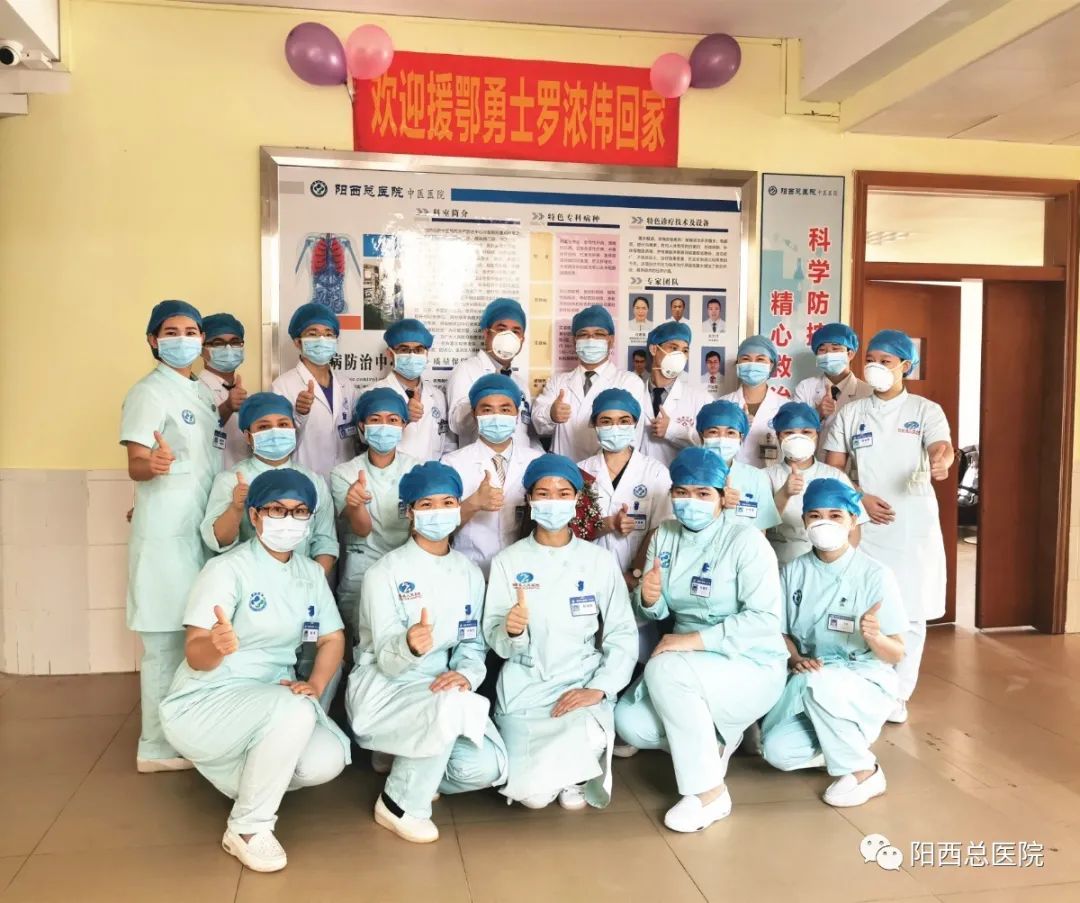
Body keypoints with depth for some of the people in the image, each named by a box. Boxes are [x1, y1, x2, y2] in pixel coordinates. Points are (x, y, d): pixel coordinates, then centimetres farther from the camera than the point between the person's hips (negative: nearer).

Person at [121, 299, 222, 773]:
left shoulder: (202, 391, 14)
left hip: (203, 527, 8)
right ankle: (158, 746, 7)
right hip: (166, 531, -8)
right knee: (165, 638, -3)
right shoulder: (148, 392, -10)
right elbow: (135, 467, -17)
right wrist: (154, 465, -37)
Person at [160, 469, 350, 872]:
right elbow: (194, 654, -20)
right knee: (294, 711, -34)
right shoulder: (227, 569, -15)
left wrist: (315, 685, -16)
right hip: (204, 706, -6)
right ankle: (247, 827, -12)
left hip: (272, 703, 6)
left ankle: (241, 774, 13)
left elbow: (333, 638, 5)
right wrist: (216, 646, -45)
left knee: (328, 759, -19)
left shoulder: (311, 572, 5)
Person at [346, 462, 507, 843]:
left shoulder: (470, 574, 6)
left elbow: (473, 642, 5)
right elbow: (387, 661, -16)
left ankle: (411, 771, 11)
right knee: (453, 706, -36)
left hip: (441, 690, 5)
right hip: (381, 691, -5)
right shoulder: (385, 572, -11)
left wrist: (465, 674, -19)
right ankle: (401, 805, -12)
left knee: (487, 767, -21)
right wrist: (410, 646, -40)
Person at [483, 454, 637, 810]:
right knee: (532, 794, -17)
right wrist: (511, 631, -26)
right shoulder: (508, 561, -1)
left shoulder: (601, 561, 0)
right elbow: (496, 641, -2)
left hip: (583, 684, 0)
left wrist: (598, 688, -15)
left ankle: (576, 776, 7)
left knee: (583, 742, -32)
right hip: (525, 687, 0)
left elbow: (623, 634, -1)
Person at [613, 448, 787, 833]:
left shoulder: (746, 542, -14)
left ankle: (710, 793, -18)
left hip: (751, 667, -6)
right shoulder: (664, 535, 3)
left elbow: (764, 619, -22)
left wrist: (694, 640, -28)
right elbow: (661, 611, 4)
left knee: (664, 669, -33)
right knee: (629, 723, -16)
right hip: (687, 665, 6)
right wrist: (649, 599, -21)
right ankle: (715, 739, 12)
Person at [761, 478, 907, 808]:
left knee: (819, 683, -36)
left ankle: (863, 772, -12)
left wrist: (874, 637, -31)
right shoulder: (793, 572, 0)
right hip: (811, 687, 4)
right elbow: (781, 631, 6)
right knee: (777, 749, -21)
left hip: (867, 685, -4)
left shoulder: (876, 576, -11)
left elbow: (896, 655, -9)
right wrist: (796, 659, -16)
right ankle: (844, 746, 12)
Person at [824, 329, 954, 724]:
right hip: (864, 525, 1)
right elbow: (832, 470, 6)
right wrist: (859, 499, -11)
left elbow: (941, 448, -17)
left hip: (914, 527, -1)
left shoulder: (926, 410, 1)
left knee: (910, 612, 3)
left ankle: (897, 695, 18)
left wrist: (942, 462, -41)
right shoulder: (850, 413, 6)